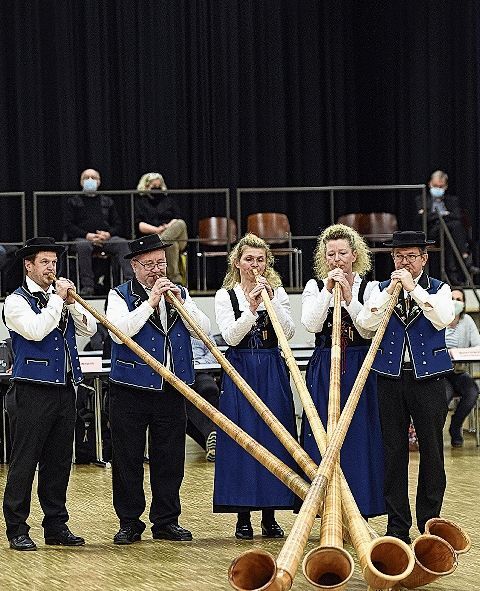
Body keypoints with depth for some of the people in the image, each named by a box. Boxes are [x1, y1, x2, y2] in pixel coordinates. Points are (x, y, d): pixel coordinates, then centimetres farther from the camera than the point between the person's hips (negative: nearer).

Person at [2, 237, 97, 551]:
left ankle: (56, 525, 17)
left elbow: (90, 328, 7)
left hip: (64, 390, 6)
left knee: (59, 462, 10)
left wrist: (71, 302, -6)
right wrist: (57, 300, -14)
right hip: (32, 392, -6)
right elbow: (35, 330, -21)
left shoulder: (61, 296, 15)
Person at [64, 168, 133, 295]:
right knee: (83, 246, -39)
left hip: (106, 238, 2)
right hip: (82, 238, -2)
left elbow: (117, 225, 17)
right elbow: (69, 226, 5)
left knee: (122, 244, -30)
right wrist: (87, 235, -12)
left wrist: (108, 234, -7)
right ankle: (87, 285, -41)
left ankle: (130, 278, -42)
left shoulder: (107, 201, 25)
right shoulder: (73, 201, 17)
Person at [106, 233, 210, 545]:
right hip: (131, 391, -3)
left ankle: (166, 521, 15)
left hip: (171, 390, 3)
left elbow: (204, 330, 1)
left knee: (169, 459, 6)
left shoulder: (179, 293, 12)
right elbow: (120, 331, -16)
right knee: (128, 459, 1)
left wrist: (179, 301, -11)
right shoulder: (121, 295, 1)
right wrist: (150, 303, -18)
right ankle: (130, 522, 9)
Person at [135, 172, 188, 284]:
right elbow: (139, 225, 2)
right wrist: (156, 229, -15)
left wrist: (168, 227, -10)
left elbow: (177, 219, 14)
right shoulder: (140, 202, 17)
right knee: (172, 245, -38)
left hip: (172, 233, 3)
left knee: (181, 224, -34)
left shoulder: (168, 199, 27)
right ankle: (174, 276, -42)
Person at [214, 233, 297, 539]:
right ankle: (243, 517, 3)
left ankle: (269, 516, 9)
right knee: (241, 441, -3)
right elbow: (231, 336, -10)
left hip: (272, 373, 2)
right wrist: (251, 308, -22)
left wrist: (272, 302, -16)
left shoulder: (277, 293, 7)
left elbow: (289, 332, -6)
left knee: (273, 439, 1)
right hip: (240, 372, -2)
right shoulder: (226, 296, 3)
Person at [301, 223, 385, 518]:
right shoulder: (315, 286, 8)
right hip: (324, 370, 1)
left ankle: (358, 511, 3)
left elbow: (369, 332, -7)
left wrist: (349, 297, -14)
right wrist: (328, 291, -14)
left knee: (359, 439, -2)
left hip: (360, 371, -1)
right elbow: (312, 325, -8)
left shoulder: (369, 287, 4)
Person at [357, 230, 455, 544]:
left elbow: (443, 319, -16)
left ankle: (430, 523, 9)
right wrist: (390, 292, -14)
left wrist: (414, 288, -17)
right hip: (391, 377, 2)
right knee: (394, 453, 3)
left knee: (432, 452, 1)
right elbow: (366, 323, -6)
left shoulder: (439, 289, 5)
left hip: (428, 377, -1)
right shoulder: (382, 289, 9)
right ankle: (398, 526, 9)